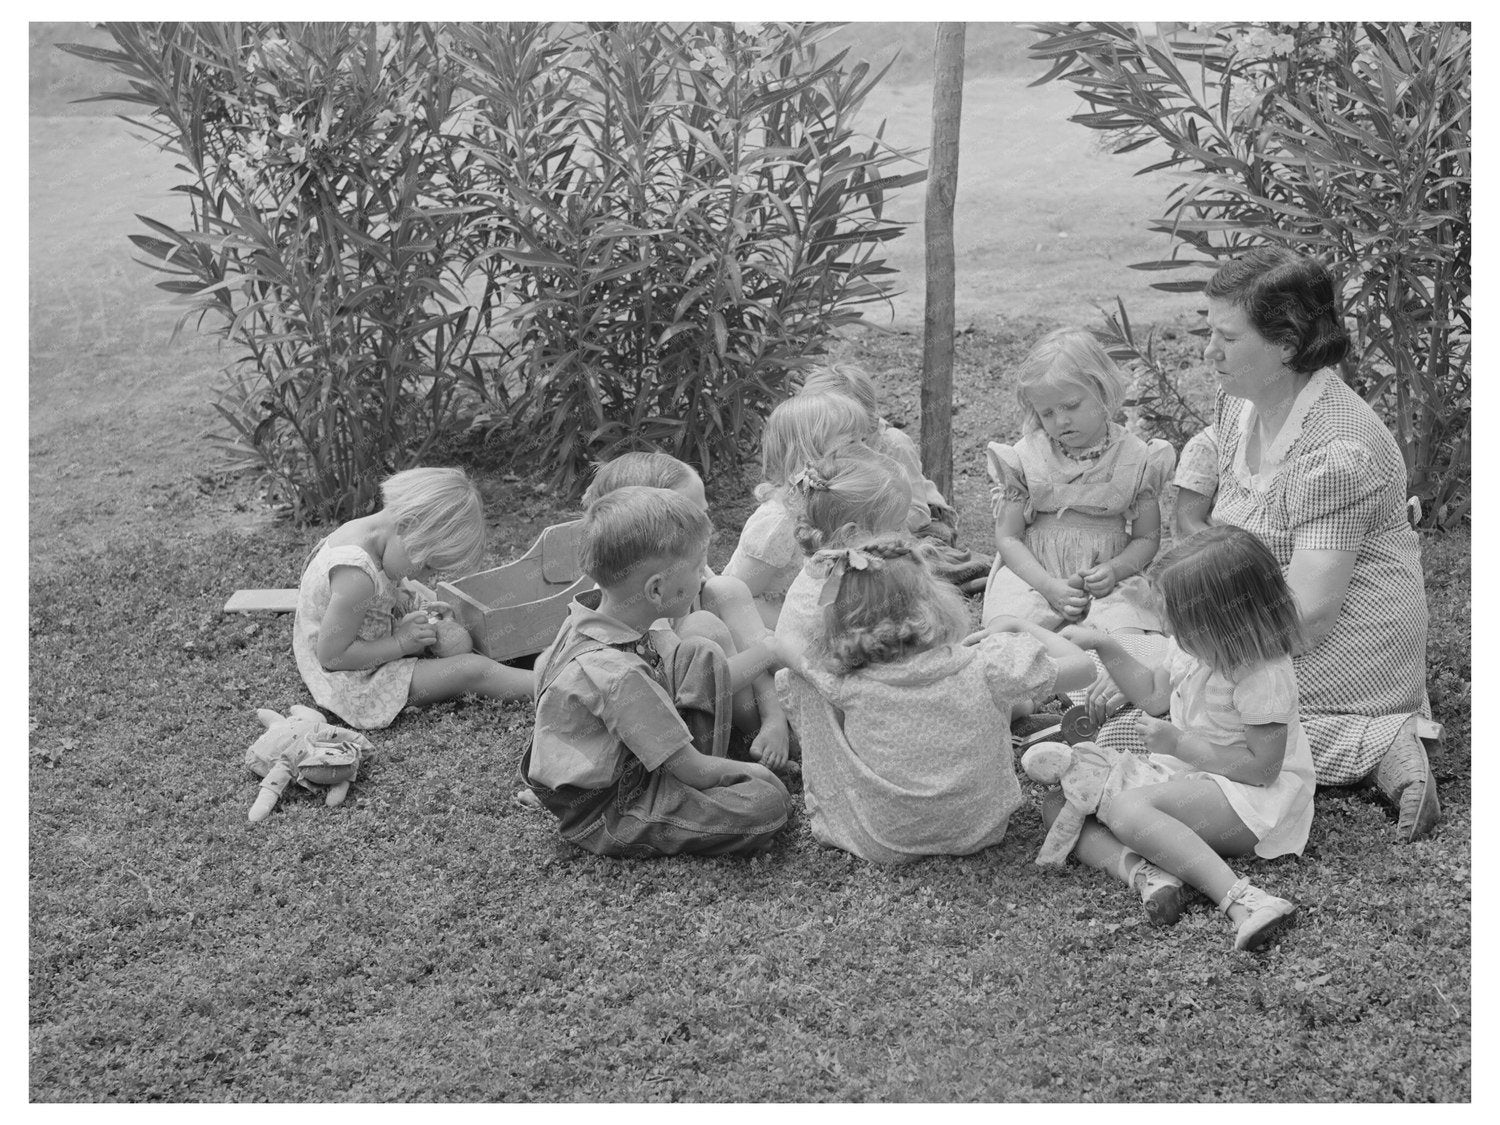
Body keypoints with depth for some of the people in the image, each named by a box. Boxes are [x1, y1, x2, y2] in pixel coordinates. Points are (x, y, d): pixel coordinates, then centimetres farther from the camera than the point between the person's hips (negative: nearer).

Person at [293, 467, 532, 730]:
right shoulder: (356, 576, -33)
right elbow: (331, 656, -27)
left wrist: (403, 623, -3)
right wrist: (400, 643, -21)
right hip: (354, 685, -10)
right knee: (472, 671, -13)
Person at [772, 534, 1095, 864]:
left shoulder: (846, 681, -21)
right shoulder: (984, 669, -24)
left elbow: (781, 644, -2)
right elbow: (1081, 667, -11)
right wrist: (1016, 624, 3)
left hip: (880, 844, -1)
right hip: (979, 829, 1)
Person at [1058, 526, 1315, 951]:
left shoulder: (1264, 677, -23)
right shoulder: (1193, 645, 1)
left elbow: (1263, 767, -22)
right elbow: (1154, 695, 19)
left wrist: (1180, 744, -21)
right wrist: (1103, 645, 9)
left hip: (1252, 795, -9)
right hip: (1189, 771, 9)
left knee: (1127, 809, -34)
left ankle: (1242, 900, -40)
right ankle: (1140, 871, -32)